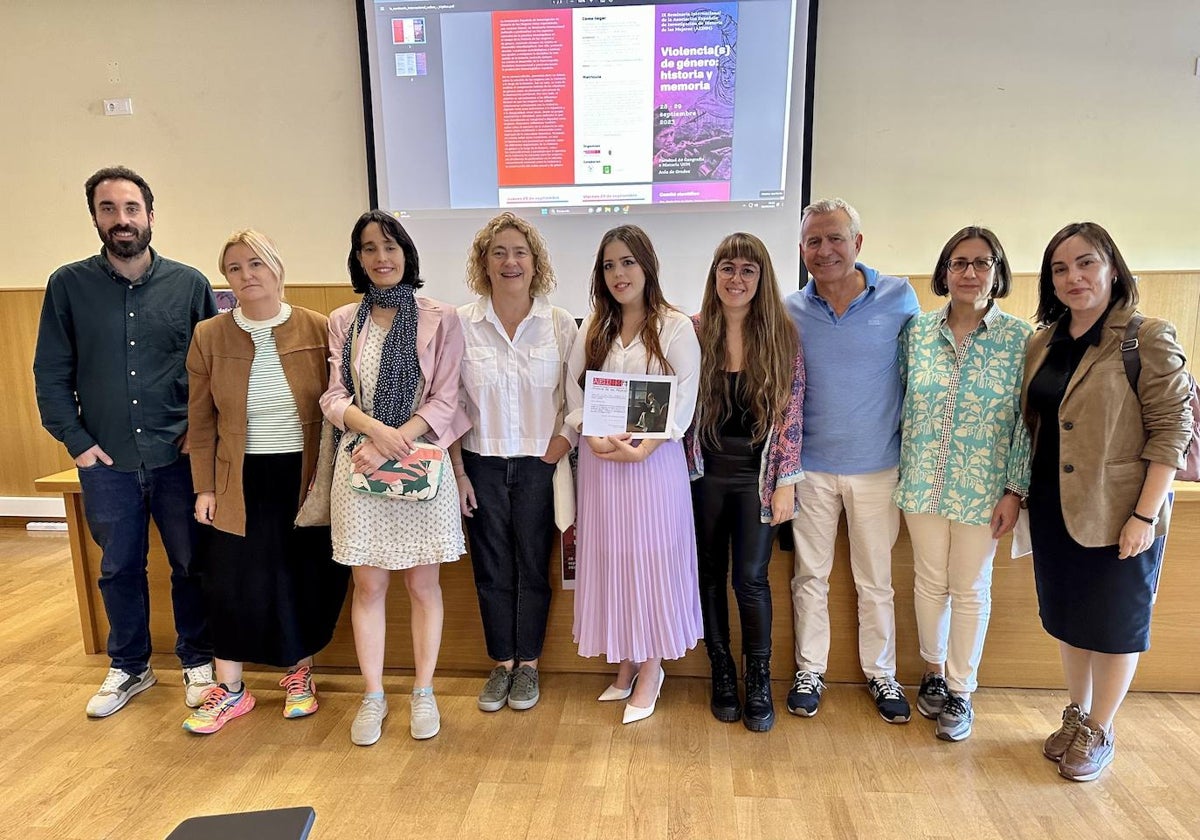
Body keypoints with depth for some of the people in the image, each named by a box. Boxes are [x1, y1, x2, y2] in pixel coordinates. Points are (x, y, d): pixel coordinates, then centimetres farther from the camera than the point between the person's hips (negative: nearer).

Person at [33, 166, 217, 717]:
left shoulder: (189, 284, 0)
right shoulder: (68, 285, 1)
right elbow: (51, 375, 2)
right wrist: (76, 441, -4)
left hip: (179, 456, -1)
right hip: (106, 461, 1)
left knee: (192, 563, 9)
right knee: (119, 568, 15)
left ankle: (197, 661, 28)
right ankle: (129, 667, 33)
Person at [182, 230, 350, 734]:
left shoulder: (317, 329, -5)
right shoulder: (209, 336, -1)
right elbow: (201, 422, 4)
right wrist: (204, 488, 1)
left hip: (306, 478, -1)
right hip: (242, 483, 1)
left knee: (308, 579, 8)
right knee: (232, 584, 5)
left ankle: (300, 673, 31)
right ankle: (230, 690, 25)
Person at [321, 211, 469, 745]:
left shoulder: (440, 319, 0)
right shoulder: (343, 321, 9)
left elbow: (444, 400, -5)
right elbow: (334, 397, 4)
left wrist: (393, 445, -15)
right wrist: (375, 429, -16)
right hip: (360, 464, 2)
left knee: (422, 583, 7)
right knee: (368, 584, 9)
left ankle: (423, 693, 24)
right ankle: (373, 697, 25)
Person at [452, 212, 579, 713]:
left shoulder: (561, 325, -2)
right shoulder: (462, 324, -1)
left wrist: (555, 455, -10)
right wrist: (458, 471, -1)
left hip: (539, 465, -1)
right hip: (482, 465, 1)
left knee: (533, 567, 9)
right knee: (491, 569, 10)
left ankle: (528, 664, 27)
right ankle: (502, 664, 28)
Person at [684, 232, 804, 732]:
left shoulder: (782, 335, -3)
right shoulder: (693, 331, -1)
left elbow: (791, 414, -4)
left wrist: (786, 481, -7)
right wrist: (681, 468, -2)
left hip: (757, 474, -1)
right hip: (705, 472, 1)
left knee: (751, 577, 0)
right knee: (711, 574, 10)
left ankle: (759, 681, 20)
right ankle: (722, 674, 28)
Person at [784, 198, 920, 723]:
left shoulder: (899, 298, -4)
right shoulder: (790, 311, -2)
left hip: (877, 468, -1)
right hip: (811, 468, 1)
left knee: (875, 580, 12)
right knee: (810, 575, 12)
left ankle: (881, 674, 31)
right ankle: (810, 671, 28)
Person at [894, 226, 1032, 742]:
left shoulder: (1019, 339, -6)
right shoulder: (918, 330, 0)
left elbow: (1026, 421, -5)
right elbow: (904, 405, 5)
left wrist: (1015, 490, -8)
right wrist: (900, 474, 4)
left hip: (982, 490, -2)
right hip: (923, 482, 2)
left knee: (970, 589, 10)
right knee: (930, 581, 14)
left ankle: (960, 690, 27)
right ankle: (933, 671, 35)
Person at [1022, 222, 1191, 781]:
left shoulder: (1147, 338, -10)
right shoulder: (1042, 343, 6)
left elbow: (1171, 427, -13)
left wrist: (1145, 514, -17)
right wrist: (1020, 493, 6)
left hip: (1117, 512, -5)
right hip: (1054, 509, 5)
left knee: (1114, 622, 10)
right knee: (1065, 615, 17)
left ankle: (1099, 733, 28)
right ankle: (1076, 715, 36)